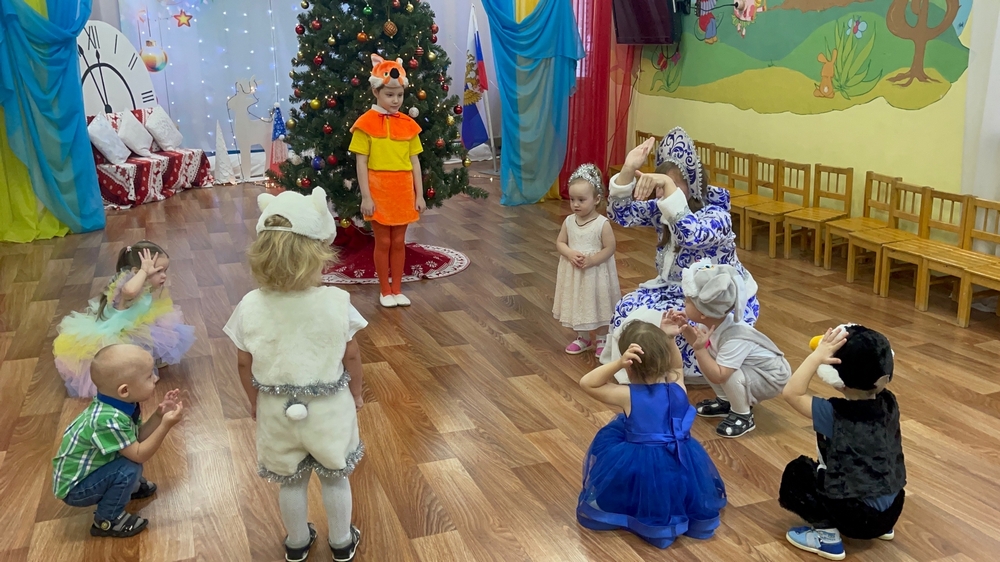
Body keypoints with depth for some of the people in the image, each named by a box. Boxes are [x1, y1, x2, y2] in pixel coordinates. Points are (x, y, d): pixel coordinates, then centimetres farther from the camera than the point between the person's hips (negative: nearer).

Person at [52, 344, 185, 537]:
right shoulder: (109, 420, -36)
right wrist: (166, 425, -35)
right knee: (129, 469, -25)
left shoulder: (120, 404, -9)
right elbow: (139, 455, -29)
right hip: (74, 488, -9)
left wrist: (159, 415, -14)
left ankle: (129, 486, 26)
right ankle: (107, 521, -6)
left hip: (88, 471, 9)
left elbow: (139, 436, -1)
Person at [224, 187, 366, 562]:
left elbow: (244, 365, -5)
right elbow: (352, 358, -10)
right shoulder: (336, 302, -21)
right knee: (335, 477, 21)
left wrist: (256, 402, 13)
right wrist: (356, 394, 9)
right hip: (329, 407, -1)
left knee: (291, 482, 22)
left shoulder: (251, 307, -17)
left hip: (277, 409, 1)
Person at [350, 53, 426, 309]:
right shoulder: (366, 123, -7)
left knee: (399, 241, 11)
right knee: (383, 242, 6)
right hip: (379, 191, -3)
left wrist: (419, 194, 5)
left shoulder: (408, 124, 4)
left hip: (403, 191, 3)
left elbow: (414, 161, 7)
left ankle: (397, 289, 23)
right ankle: (385, 290, 19)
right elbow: (361, 163, -7)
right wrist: (365, 196, -11)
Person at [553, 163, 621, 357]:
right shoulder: (569, 222, -4)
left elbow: (610, 249, -15)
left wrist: (590, 261, -24)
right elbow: (560, 243, 1)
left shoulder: (602, 224, -17)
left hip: (596, 274, -4)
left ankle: (602, 340, 29)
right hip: (573, 273, 5)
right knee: (576, 305, 17)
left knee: (599, 306, 10)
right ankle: (583, 338, 36)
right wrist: (571, 254, -18)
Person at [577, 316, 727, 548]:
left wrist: (618, 363, -28)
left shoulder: (627, 396, -21)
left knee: (608, 438, 21)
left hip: (639, 470, -3)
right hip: (683, 470, 4)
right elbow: (675, 365, 15)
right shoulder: (678, 387, -9)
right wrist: (669, 339, -1)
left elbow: (587, 382, -15)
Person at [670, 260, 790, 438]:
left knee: (730, 375, -34)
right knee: (703, 358, -3)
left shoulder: (734, 339, -38)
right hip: (747, 369, 8)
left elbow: (718, 377, -41)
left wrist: (700, 348, -43)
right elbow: (698, 343, 5)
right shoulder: (712, 321, -15)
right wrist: (685, 328, -13)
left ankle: (743, 416, -6)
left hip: (770, 377, -8)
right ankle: (725, 401, 16)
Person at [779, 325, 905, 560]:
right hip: (892, 510, 7)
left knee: (795, 473, 8)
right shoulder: (889, 404, -5)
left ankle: (827, 535, -1)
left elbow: (792, 393, -21)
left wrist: (817, 356, -26)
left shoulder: (834, 415, -22)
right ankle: (881, 527, 25)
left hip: (856, 517, -7)